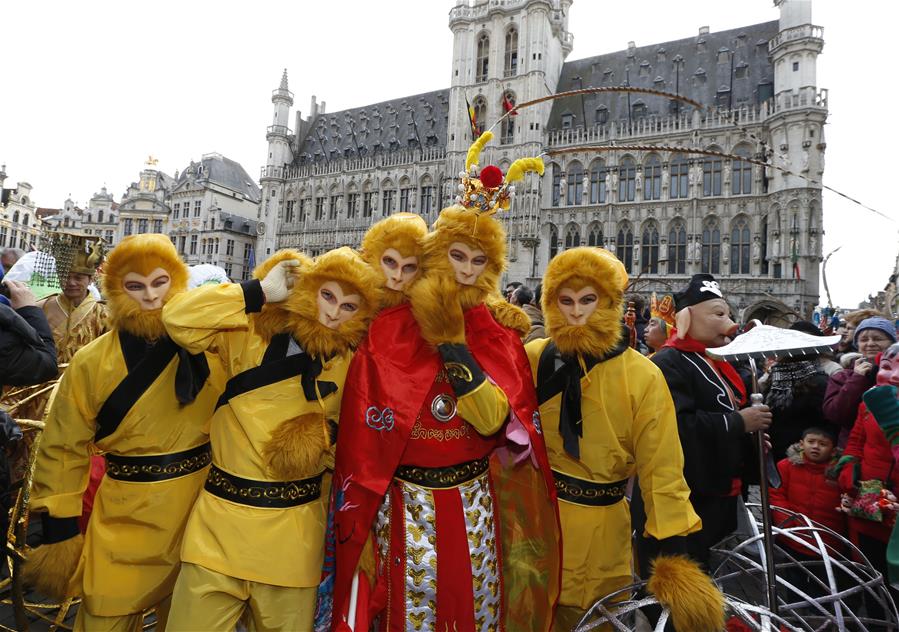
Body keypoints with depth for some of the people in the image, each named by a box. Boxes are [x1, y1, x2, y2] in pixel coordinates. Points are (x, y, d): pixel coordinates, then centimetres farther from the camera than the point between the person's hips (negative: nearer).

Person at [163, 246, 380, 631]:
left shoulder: (350, 363, 2)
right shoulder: (251, 334, -5)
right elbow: (178, 318, -18)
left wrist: (327, 432, -8)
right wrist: (261, 292, -16)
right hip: (222, 521, -1)